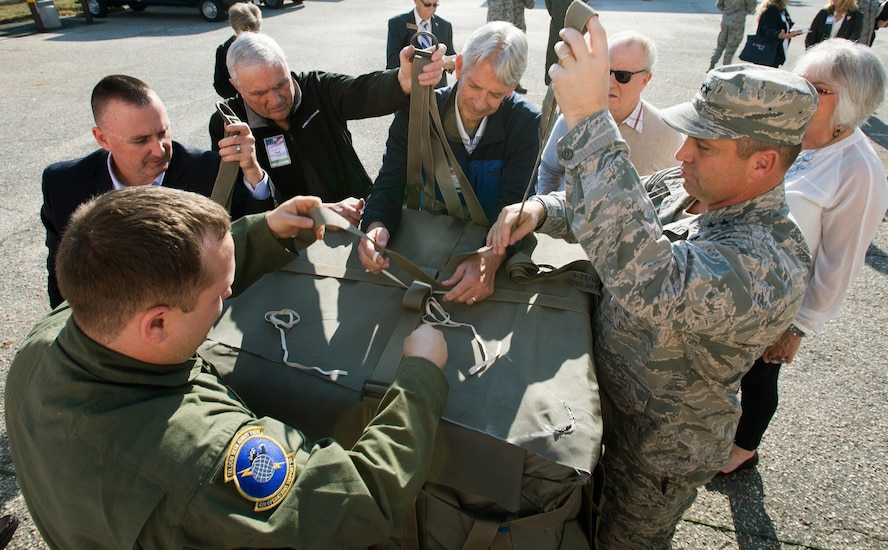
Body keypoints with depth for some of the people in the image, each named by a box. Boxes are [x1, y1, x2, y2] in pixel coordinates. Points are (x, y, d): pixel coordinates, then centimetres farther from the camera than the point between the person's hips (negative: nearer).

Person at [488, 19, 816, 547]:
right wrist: (540, 209, -23)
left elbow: (651, 285, -55)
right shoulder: (683, 189, -10)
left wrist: (590, 121, -56)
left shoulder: (771, 261, -36)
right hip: (608, 397, 7)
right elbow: (606, 208, 1)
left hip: (662, 444, -6)